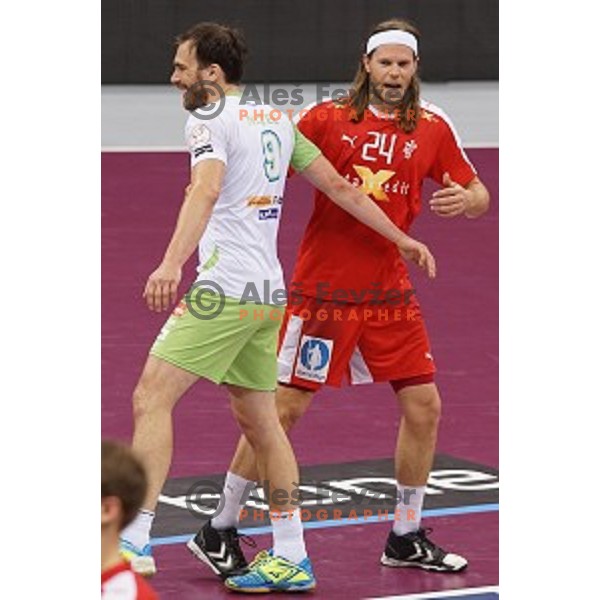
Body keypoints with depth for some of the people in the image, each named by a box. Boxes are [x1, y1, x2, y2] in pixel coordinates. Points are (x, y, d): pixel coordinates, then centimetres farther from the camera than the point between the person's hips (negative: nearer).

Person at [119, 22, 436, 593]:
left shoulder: (208, 121, -6)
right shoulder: (276, 122, 17)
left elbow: (205, 191, -24)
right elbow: (339, 186, 19)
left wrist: (171, 263, -38)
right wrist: (401, 239, 28)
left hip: (223, 289, -9)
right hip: (268, 290, 9)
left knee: (151, 399, -10)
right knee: (259, 421, 15)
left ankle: (134, 542, -19)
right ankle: (290, 558, 17)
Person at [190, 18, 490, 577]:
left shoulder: (432, 127, 3)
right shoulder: (327, 118, -5)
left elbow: (479, 195, 8)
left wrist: (464, 199, -15)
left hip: (390, 290, 4)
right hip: (323, 289, -4)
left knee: (424, 405, 1)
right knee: (285, 406, -3)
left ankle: (405, 537, 17)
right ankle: (220, 526, 9)